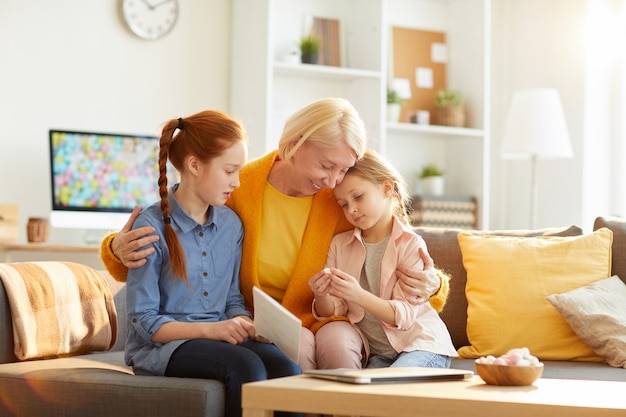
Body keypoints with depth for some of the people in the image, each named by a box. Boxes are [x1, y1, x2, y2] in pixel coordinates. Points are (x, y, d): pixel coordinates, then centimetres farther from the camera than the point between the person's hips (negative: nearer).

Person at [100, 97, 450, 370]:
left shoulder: (340, 202, -2)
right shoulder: (237, 188, -7)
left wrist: (430, 285, -18)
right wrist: (121, 250, -22)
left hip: (318, 326, 2)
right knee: (297, 341, -32)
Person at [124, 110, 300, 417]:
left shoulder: (231, 224, 8)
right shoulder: (151, 227, -10)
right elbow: (144, 322, -11)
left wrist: (244, 323, -9)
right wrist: (210, 329, -22)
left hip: (218, 337, 5)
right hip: (161, 345, -5)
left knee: (285, 369, -27)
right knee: (246, 366, -33)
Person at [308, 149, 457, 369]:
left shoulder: (411, 245, -7)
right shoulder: (340, 244, 6)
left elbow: (405, 315, -15)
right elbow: (331, 312, 4)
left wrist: (359, 295, -30)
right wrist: (322, 297, -19)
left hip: (421, 345, -4)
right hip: (375, 353, 4)